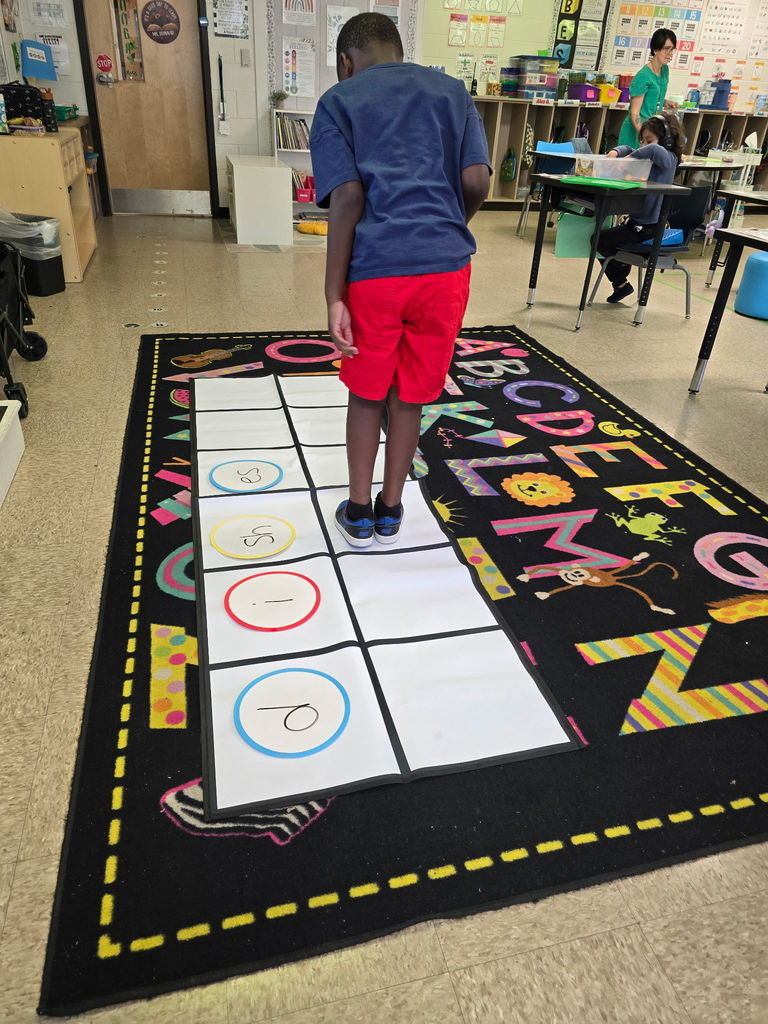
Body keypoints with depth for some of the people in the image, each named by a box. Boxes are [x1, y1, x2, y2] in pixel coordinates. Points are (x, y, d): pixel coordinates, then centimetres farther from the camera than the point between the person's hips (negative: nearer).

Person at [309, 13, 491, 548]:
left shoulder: (339, 100, 9)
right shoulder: (453, 91, 16)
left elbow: (348, 196, -6)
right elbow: (477, 182, 2)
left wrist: (334, 295, -7)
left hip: (374, 270, -2)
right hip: (445, 267, 2)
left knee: (367, 393, 16)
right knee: (410, 396, 15)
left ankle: (358, 511, 25)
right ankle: (390, 510, 28)